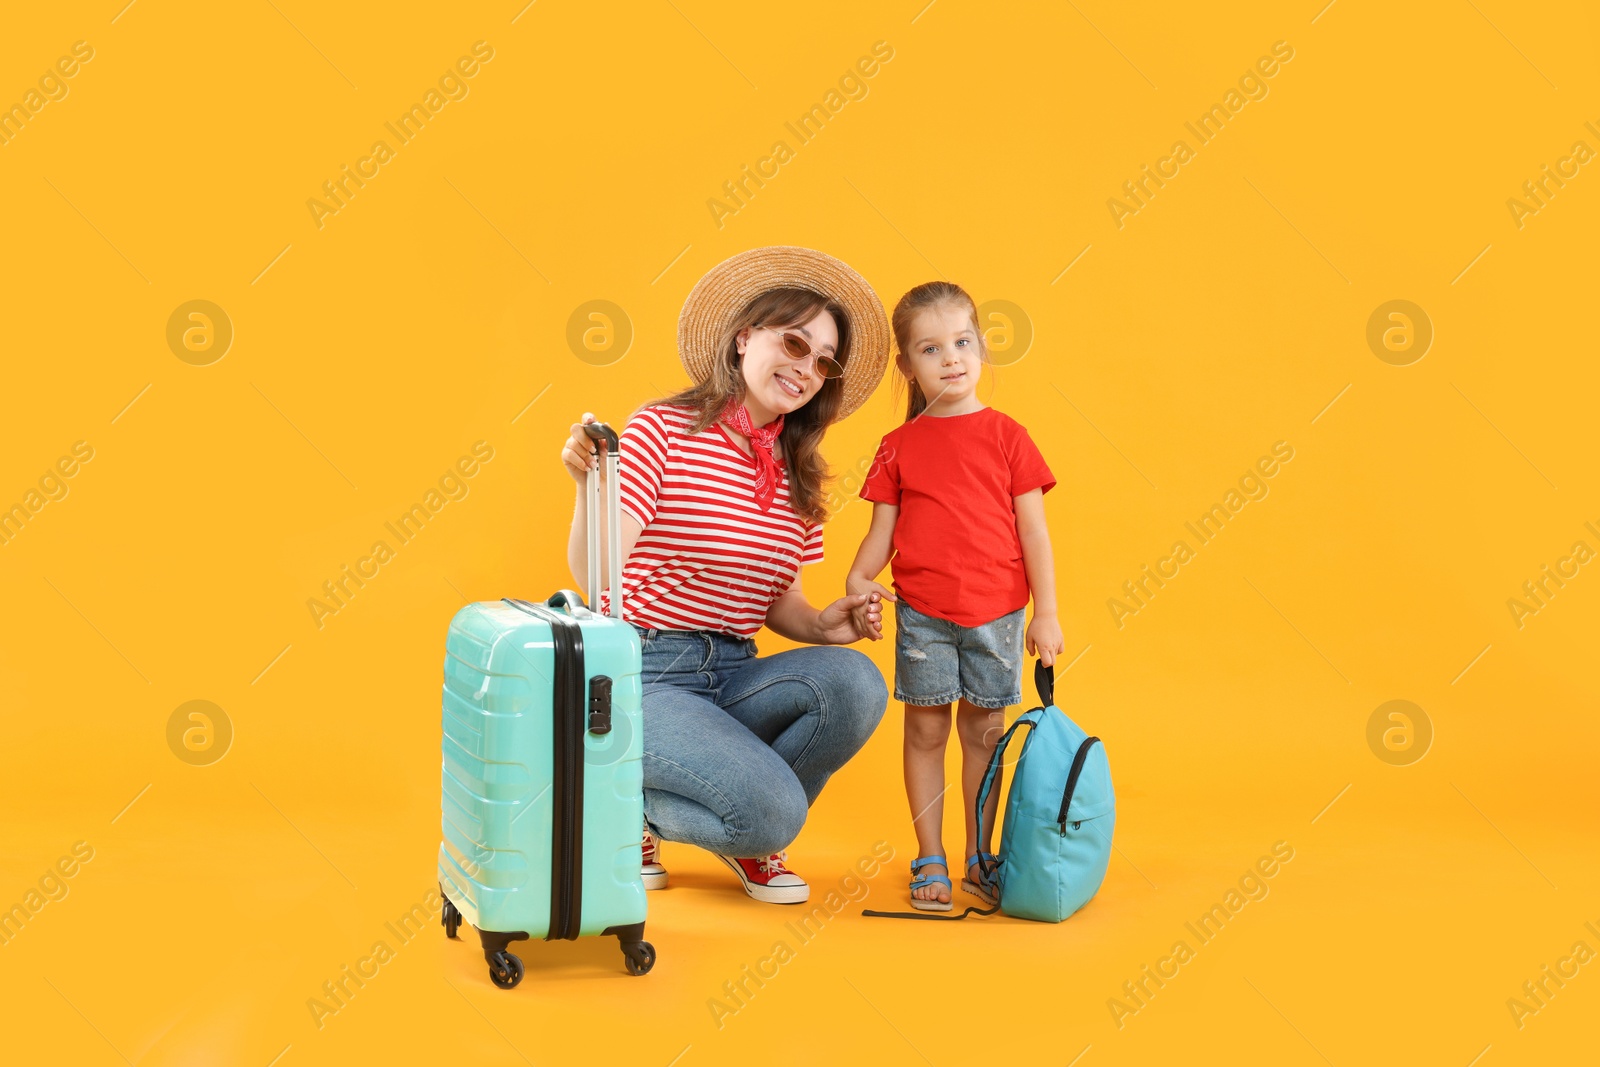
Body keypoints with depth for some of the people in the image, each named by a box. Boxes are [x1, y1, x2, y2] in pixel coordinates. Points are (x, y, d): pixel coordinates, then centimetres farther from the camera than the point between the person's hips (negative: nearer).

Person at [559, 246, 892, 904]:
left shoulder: (797, 477, 10)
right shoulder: (664, 430, -8)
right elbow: (595, 577, -16)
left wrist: (821, 624, -4)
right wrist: (590, 486, -34)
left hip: (733, 676, 6)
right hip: (642, 673, -6)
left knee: (854, 681, -24)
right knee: (773, 809, -26)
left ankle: (749, 836, 3)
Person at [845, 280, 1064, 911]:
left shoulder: (1005, 435, 1)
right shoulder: (899, 446, 3)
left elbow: (1033, 530, 1)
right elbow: (882, 532, 4)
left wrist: (1046, 612, -1)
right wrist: (857, 580, -16)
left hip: (997, 611, 0)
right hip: (922, 613, 0)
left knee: (982, 732, 9)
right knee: (925, 730, 6)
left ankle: (978, 859, 22)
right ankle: (930, 860, 18)